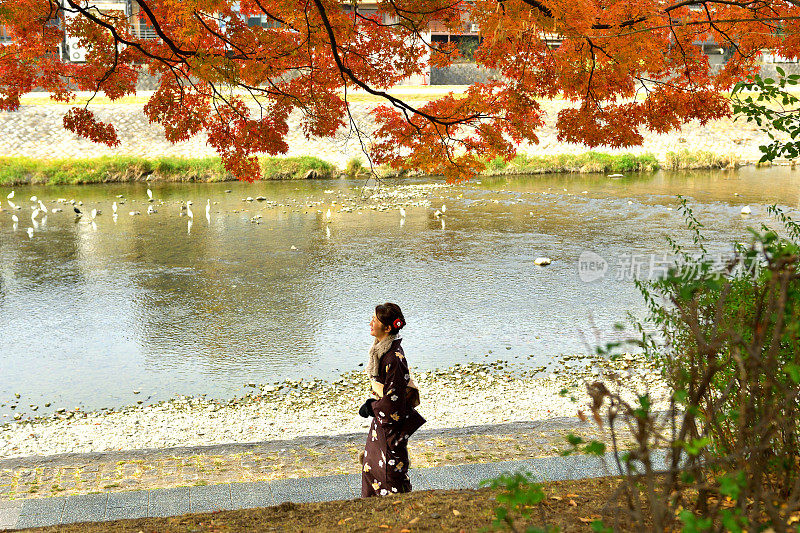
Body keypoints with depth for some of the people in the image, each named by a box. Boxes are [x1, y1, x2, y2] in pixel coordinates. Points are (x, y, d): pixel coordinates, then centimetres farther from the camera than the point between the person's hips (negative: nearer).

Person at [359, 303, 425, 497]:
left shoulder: (393, 358, -27)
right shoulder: (381, 349, 2)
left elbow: (394, 399, -24)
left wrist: (371, 408, -11)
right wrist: (372, 401, 4)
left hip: (392, 421, -10)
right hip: (381, 417, 10)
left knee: (392, 467, 4)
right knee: (371, 463, 20)